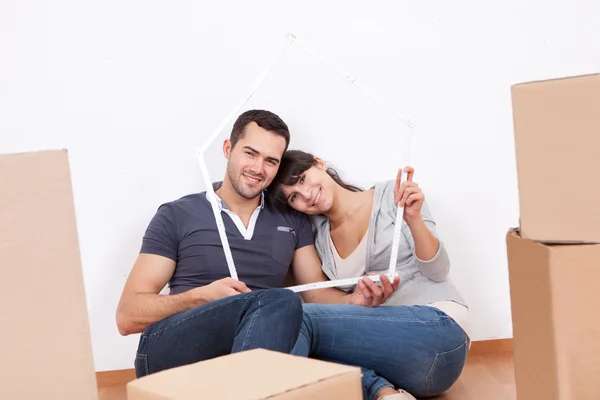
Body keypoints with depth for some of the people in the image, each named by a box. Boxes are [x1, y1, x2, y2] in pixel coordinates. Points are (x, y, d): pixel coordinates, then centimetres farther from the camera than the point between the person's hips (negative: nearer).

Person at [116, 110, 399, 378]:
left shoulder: (293, 221, 16)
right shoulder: (176, 216, 4)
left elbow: (316, 293, 12)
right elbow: (127, 317, 0)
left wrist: (355, 300, -12)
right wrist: (205, 296, -16)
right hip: (170, 351, -3)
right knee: (282, 302, -31)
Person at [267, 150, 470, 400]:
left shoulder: (392, 195, 1)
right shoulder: (318, 238, 12)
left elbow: (438, 271, -3)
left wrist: (413, 219, -18)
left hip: (438, 328, -5)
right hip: (388, 340, 5)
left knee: (300, 320, -24)